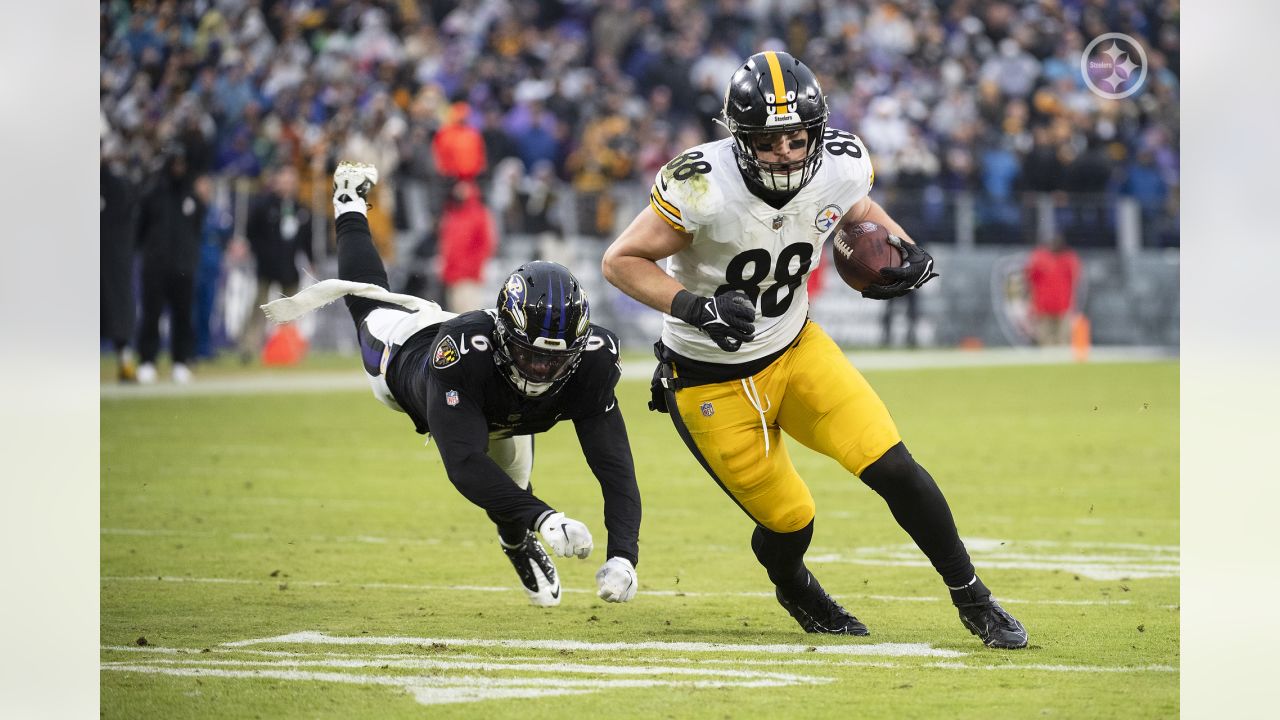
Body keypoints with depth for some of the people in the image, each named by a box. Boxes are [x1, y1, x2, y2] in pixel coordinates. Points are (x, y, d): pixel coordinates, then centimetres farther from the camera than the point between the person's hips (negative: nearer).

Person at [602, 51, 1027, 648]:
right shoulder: (702, 186, -29)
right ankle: (792, 586, 40)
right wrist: (694, 307, -33)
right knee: (789, 521, 2)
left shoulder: (840, 168, -14)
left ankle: (972, 599, 8)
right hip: (711, 384, -4)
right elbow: (621, 262, -19)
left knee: (893, 469, -11)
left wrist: (904, 251, -9)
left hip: (793, 349, 4)